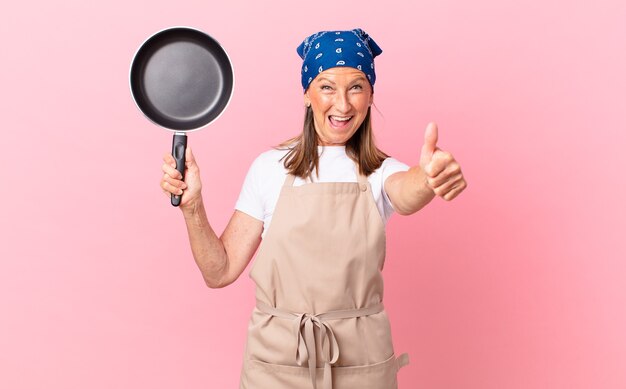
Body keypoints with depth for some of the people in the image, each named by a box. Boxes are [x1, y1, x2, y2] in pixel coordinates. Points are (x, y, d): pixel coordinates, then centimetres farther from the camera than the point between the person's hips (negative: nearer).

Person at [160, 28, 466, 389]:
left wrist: (432, 175, -49)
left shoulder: (381, 172, -1)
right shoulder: (270, 167, -3)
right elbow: (220, 272, -3)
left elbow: (407, 195, -27)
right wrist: (192, 206, -19)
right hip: (276, 360, 0)